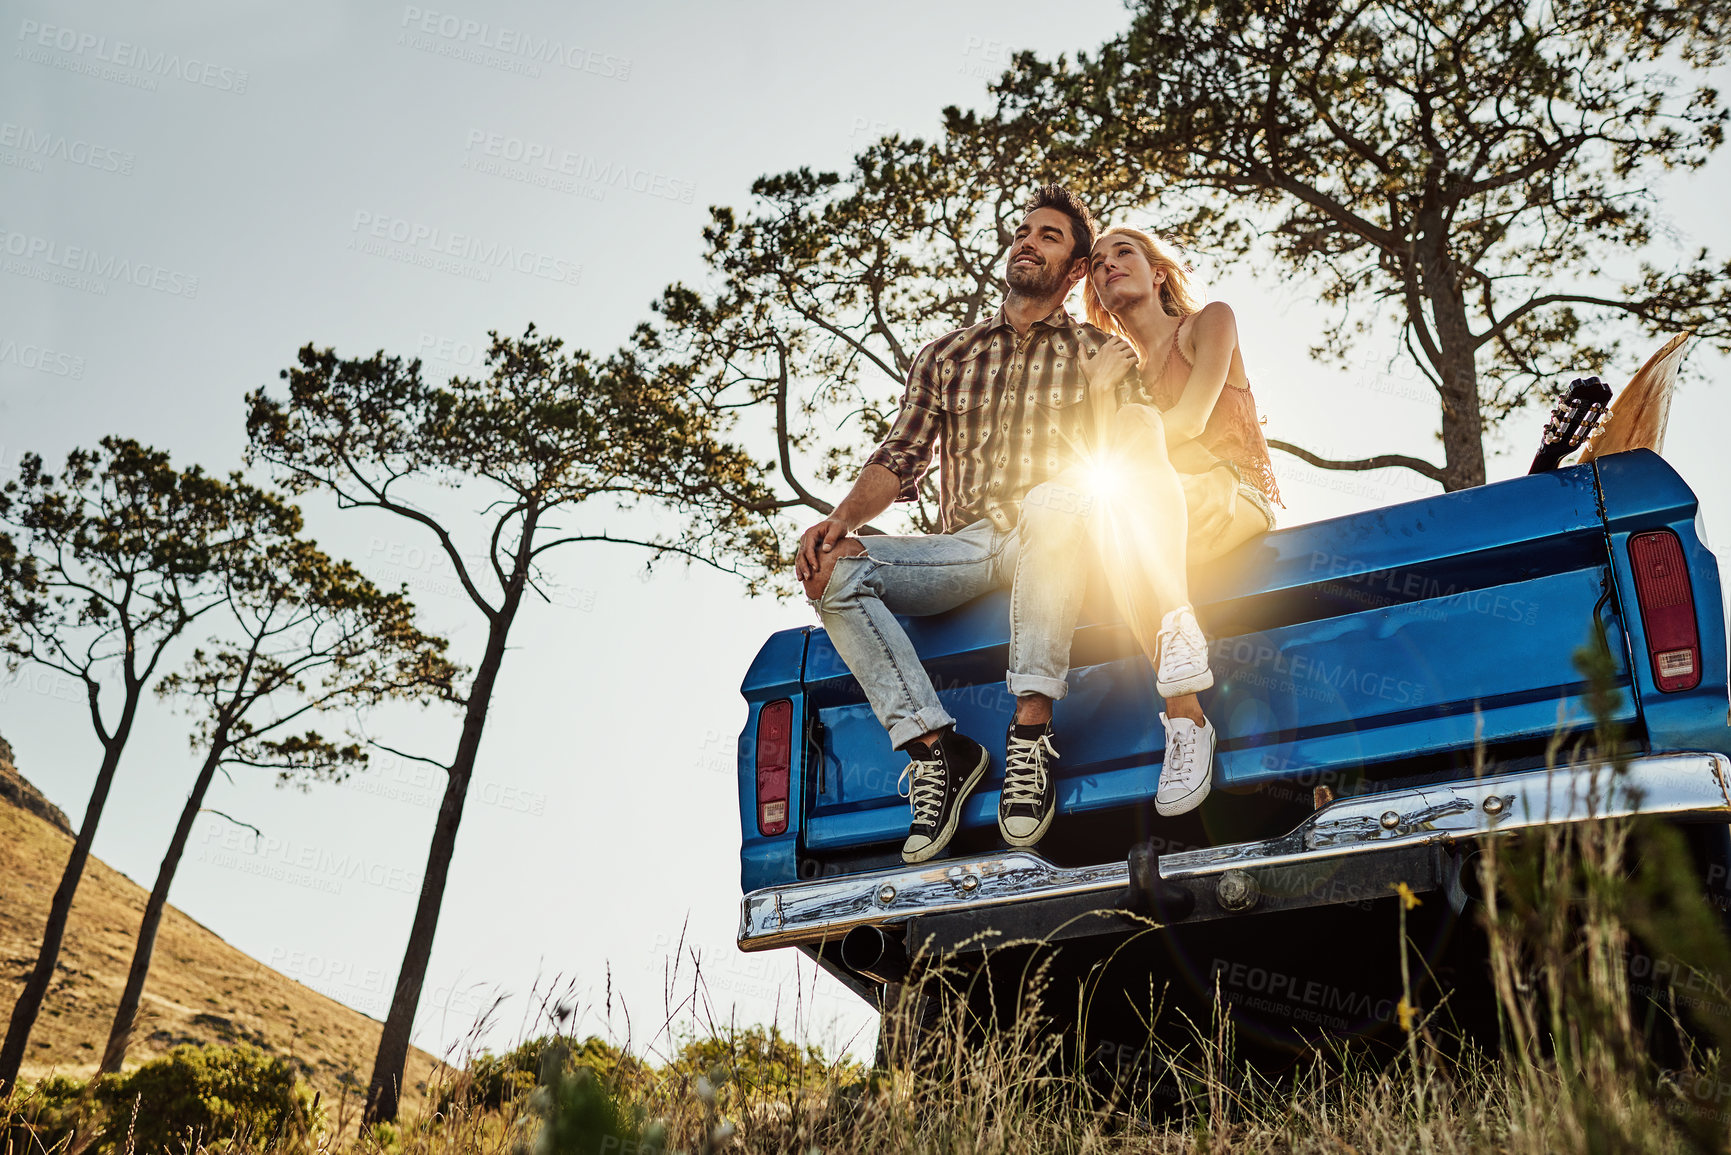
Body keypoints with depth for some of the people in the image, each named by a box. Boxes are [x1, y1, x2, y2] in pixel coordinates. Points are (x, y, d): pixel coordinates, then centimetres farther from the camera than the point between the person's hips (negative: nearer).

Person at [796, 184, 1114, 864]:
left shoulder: (1096, 356, 14)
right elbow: (901, 458, 11)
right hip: (964, 548, 3)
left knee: (1055, 502, -39)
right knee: (835, 571, -23)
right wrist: (843, 519, -8)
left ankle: (1031, 734, -41)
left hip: (1050, 549, -3)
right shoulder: (947, 356, 20)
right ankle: (935, 748, -27)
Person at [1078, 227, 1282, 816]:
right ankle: (1184, 718, -41)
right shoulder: (1119, 367, 21)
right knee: (1114, 522, -33)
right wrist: (1100, 391, -7)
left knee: (1136, 422, -30)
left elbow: (1191, 419, -8)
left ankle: (1179, 624, -49)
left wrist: (1129, 461, 0)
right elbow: (1107, 463, 4)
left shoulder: (1210, 321, 9)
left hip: (1237, 503, -3)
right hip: (1166, 523, 4)